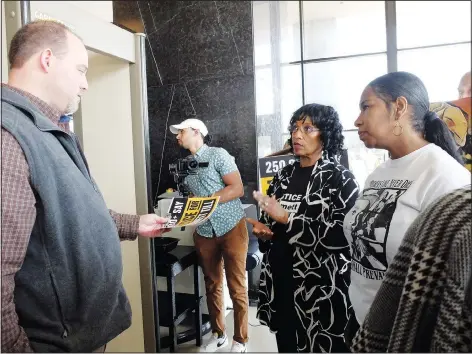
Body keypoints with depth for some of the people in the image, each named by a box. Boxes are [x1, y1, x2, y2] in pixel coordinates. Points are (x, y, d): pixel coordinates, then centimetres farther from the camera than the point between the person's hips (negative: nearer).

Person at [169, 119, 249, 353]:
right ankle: (218, 333, 33)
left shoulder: (218, 154, -6)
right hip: (204, 233, 6)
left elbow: (237, 189, -13)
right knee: (212, 285, 16)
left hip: (231, 228, -6)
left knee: (236, 287, 3)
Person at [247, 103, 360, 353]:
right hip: (281, 280, 5)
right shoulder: (284, 175, 8)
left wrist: (287, 219, -22)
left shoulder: (340, 179, -8)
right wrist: (263, 232, -2)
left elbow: (341, 236, -19)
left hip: (322, 287, -5)